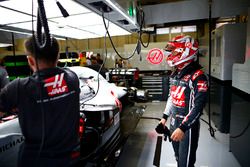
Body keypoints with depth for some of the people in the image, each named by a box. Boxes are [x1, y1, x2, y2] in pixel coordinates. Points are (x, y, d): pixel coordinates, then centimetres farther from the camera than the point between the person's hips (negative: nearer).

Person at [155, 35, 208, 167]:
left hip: (188, 126, -7)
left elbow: (198, 107, -22)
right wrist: (164, 117, 14)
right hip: (174, 123, 7)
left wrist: (183, 128, -23)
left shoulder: (197, 77, -18)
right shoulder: (175, 74, 7)